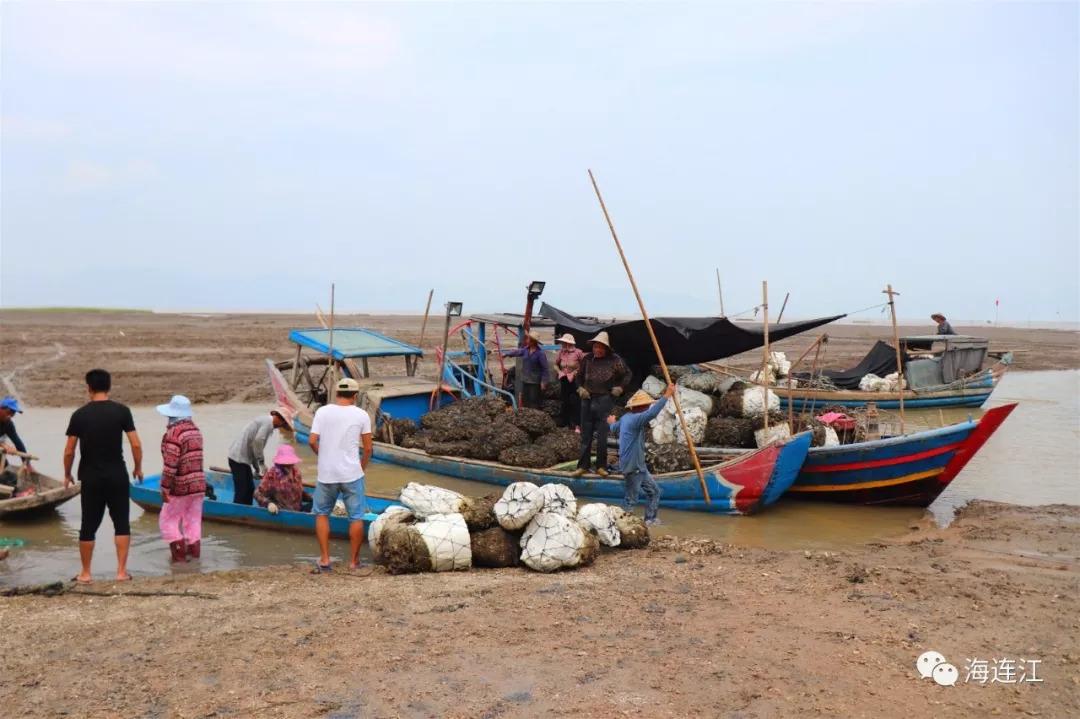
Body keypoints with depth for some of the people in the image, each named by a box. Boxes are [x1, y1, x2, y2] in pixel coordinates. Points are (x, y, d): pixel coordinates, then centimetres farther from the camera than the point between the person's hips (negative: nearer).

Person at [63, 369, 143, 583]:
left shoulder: (79, 415, -2)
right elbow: (136, 445, -8)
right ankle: (121, 571, 6)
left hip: (91, 477, 1)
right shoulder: (122, 411, -5)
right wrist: (138, 468, 8)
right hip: (117, 476, -1)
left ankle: (86, 573, 20)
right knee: (121, 524, 8)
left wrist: (67, 475, 14)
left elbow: (69, 451, -1)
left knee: (88, 526, 11)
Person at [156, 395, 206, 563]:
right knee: (193, 521, 12)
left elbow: (170, 464, -19)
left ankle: (179, 554, 3)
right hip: (199, 484, 7)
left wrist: (164, 488, -14)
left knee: (167, 520, 6)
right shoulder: (195, 429, 9)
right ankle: (194, 552, 15)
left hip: (181, 487, -7)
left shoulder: (174, 433, -15)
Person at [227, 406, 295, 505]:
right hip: (239, 459, -10)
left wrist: (257, 468, 22)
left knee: (250, 489, 14)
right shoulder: (268, 422, -12)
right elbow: (258, 441, -24)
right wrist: (262, 463, -14)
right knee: (241, 492, -8)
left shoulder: (264, 419, 17)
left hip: (242, 458, 10)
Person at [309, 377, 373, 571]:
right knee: (356, 517, 10)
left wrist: (323, 456, 13)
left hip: (326, 474, 1)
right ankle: (354, 561, 15)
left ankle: (324, 559, 17)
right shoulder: (361, 415, -3)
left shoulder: (322, 412, -3)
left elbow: (312, 441, -7)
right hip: (352, 474, -1)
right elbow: (368, 448, -2)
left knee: (322, 513, 19)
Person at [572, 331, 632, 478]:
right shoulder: (587, 359, 5)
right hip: (587, 400, 3)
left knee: (602, 435, -1)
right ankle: (583, 465, 13)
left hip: (604, 400, -3)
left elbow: (628, 374, 6)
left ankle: (601, 466, 10)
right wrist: (580, 388, 0)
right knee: (586, 434, 7)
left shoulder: (614, 360, -3)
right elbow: (579, 376, 17)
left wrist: (621, 387, -8)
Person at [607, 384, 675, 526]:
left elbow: (614, 429, 30)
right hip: (632, 466, -10)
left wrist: (612, 422, 55)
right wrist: (667, 395, -40)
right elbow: (652, 413, -41)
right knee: (631, 499, 0)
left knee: (654, 491, 17)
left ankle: (650, 520, 26)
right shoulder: (634, 419, -22)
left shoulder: (625, 418, 9)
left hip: (639, 465, 10)